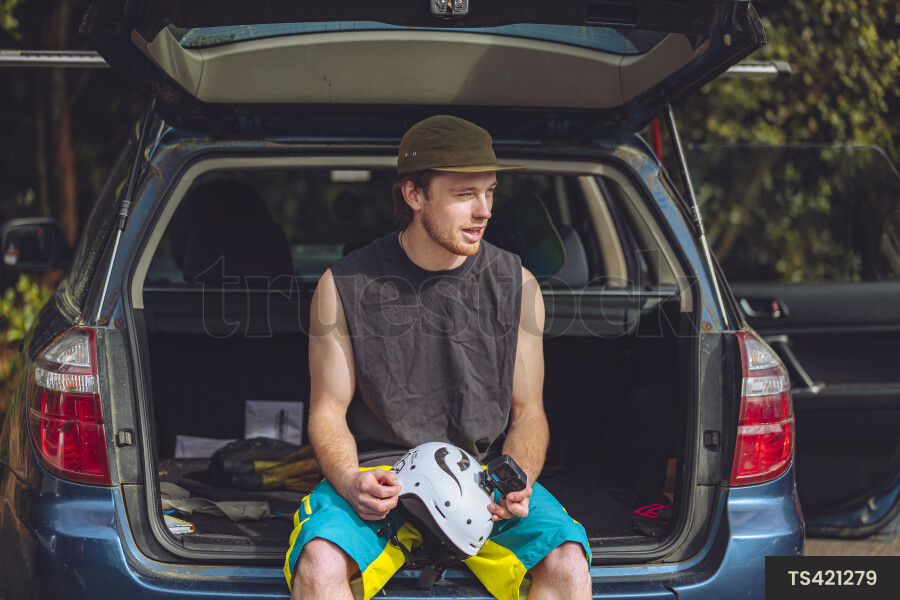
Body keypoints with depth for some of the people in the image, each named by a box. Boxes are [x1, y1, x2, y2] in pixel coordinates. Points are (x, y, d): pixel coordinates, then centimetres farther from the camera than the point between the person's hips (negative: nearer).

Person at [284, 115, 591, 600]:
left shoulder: (517, 286, 4)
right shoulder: (344, 287, -2)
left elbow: (527, 412, 9)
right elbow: (329, 412, 3)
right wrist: (351, 482, -18)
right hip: (378, 471, -1)